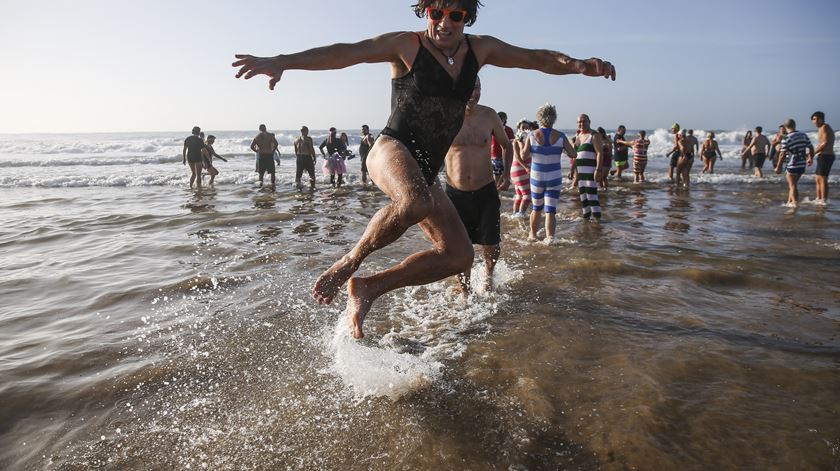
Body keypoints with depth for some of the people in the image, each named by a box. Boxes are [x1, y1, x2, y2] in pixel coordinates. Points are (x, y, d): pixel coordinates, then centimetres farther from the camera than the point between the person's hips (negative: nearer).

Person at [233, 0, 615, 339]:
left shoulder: (480, 49, 10)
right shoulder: (406, 45, -6)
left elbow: (536, 58, 14)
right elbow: (346, 52, -15)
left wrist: (576, 65, -6)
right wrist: (281, 62, -28)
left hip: (426, 169, 7)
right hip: (392, 149, -7)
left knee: (459, 256, 2)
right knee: (417, 202, -42)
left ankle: (367, 288, 11)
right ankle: (349, 263, -16)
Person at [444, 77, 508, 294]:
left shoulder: (489, 116, -3)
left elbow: (506, 145, 13)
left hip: (486, 192, 1)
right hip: (456, 193, -1)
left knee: (493, 247, 3)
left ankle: (488, 276, 38)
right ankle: (465, 293, 29)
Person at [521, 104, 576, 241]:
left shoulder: (532, 136, -8)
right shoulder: (560, 136, -7)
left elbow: (524, 156, -8)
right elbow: (573, 154, -2)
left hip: (536, 177, 1)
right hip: (555, 178, -1)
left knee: (536, 208, 18)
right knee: (550, 210, 1)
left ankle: (532, 235, 32)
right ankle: (550, 236, -14)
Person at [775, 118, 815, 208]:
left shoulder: (786, 139, -15)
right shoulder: (804, 135, 4)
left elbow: (783, 155, -16)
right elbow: (811, 148, 9)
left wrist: (778, 167, -8)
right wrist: (811, 158, 25)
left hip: (792, 166, -6)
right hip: (802, 165, 6)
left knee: (792, 186, 2)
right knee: (792, 184, 19)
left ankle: (795, 203, -2)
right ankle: (789, 202, 26)